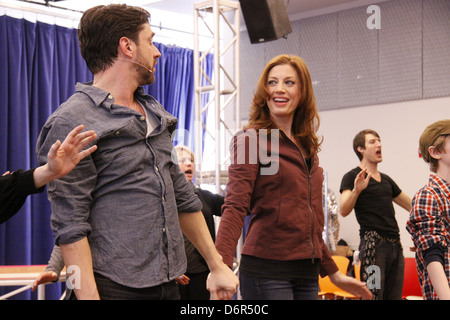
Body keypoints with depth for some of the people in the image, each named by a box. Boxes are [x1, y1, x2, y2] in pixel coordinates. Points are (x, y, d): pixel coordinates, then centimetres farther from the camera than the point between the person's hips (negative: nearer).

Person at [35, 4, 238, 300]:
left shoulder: (155, 114, 15)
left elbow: (182, 197, 19)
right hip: (114, 288, -7)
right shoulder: (71, 123, -11)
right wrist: (89, 296, -22)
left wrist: (217, 265, 17)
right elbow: (70, 225, -16)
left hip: (168, 285, 7)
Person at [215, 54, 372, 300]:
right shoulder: (252, 139, -4)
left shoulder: (307, 147, 17)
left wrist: (334, 273, 24)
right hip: (267, 270, -7)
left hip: (307, 271, 7)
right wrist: (220, 267, -29)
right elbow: (235, 206, -16)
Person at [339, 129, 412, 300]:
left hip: (395, 244, 7)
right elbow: (344, 211, -12)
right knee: (373, 295, -14)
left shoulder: (386, 180, 24)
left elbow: (413, 206, 31)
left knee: (394, 295, 4)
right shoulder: (353, 177, 3)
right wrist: (356, 191, -28)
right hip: (373, 243, -7)